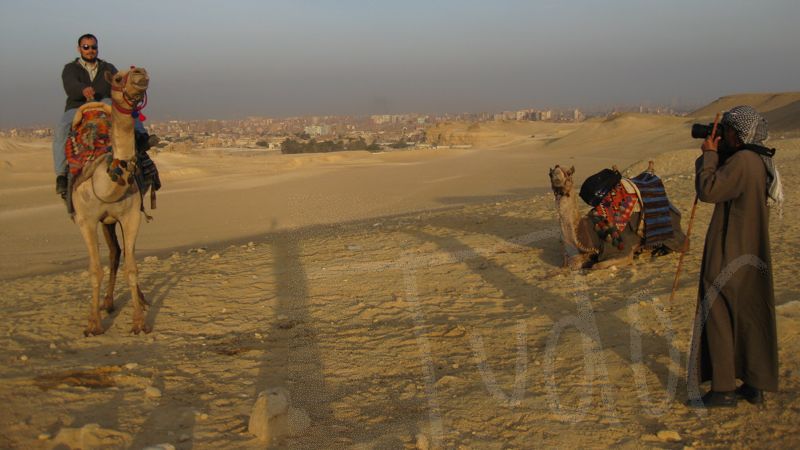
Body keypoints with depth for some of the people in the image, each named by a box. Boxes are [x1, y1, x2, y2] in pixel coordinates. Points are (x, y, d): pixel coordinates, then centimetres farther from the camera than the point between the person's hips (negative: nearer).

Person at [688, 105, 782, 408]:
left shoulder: (742, 161, -19)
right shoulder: (760, 161, 11)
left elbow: (708, 190, -24)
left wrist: (709, 155, -12)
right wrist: (717, 155, 9)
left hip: (730, 258, -9)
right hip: (753, 257, 9)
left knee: (719, 318, -1)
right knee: (750, 318, 13)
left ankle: (724, 389, 4)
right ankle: (755, 386, 21)